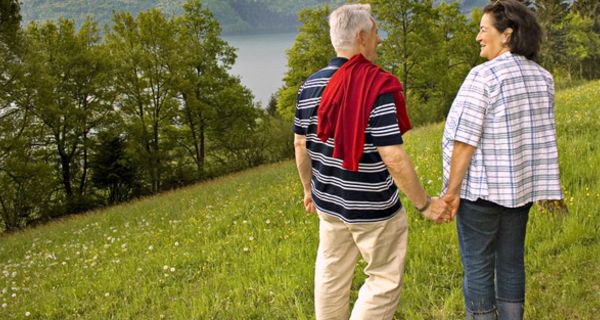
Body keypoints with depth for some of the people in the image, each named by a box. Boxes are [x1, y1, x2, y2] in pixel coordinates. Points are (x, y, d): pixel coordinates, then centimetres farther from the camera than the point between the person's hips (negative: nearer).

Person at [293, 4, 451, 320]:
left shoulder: (310, 85, -1)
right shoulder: (378, 87, -21)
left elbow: (300, 144, 7)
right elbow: (393, 157, -24)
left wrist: (309, 188, 22)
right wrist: (425, 204, -14)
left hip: (329, 200, 7)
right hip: (372, 207, -6)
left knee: (331, 272, 20)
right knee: (385, 280, 9)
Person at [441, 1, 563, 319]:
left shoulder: (483, 76, -17)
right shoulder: (542, 78, 6)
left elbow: (466, 140, -19)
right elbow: (538, 135, 11)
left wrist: (452, 190, -14)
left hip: (481, 187, -7)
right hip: (518, 185, 7)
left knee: (477, 265, 4)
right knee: (511, 263, 15)